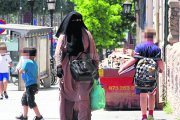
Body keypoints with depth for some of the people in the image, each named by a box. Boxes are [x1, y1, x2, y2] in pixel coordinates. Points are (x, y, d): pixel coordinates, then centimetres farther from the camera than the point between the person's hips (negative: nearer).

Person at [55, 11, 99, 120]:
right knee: (67, 99, 2)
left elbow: (93, 53, 8)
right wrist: (59, 66, -20)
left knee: (83, 97, -13)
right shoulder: (63, 36, 7)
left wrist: (96, 69, 2)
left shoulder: (86, 34, 7)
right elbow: (58, 52, -3)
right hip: (68, 71, 1)